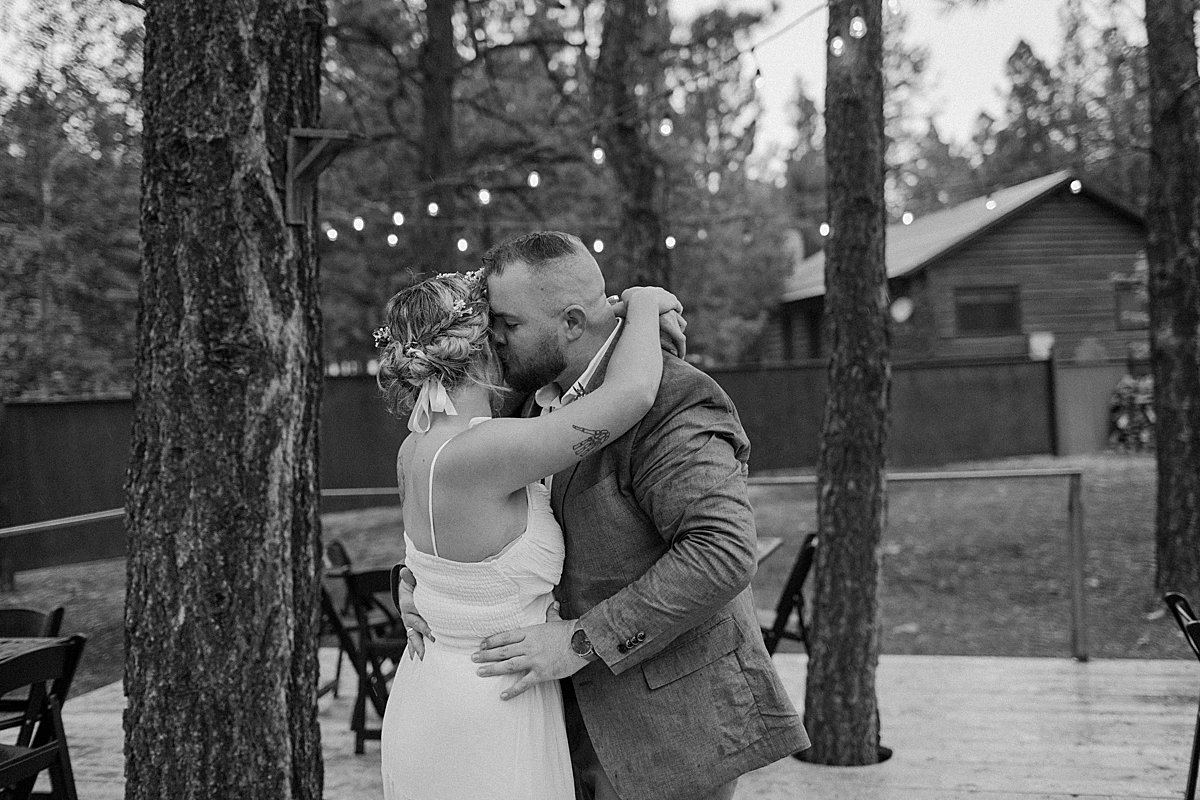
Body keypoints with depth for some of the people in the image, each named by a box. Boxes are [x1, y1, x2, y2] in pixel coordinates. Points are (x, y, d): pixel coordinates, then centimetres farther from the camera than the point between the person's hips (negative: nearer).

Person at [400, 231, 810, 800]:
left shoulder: (669, 408, -20)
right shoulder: (553, 397, 7)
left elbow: (722, 554, -30)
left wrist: (582, 640, -28)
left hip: (671, 715, -8)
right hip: (589, 710, 8)